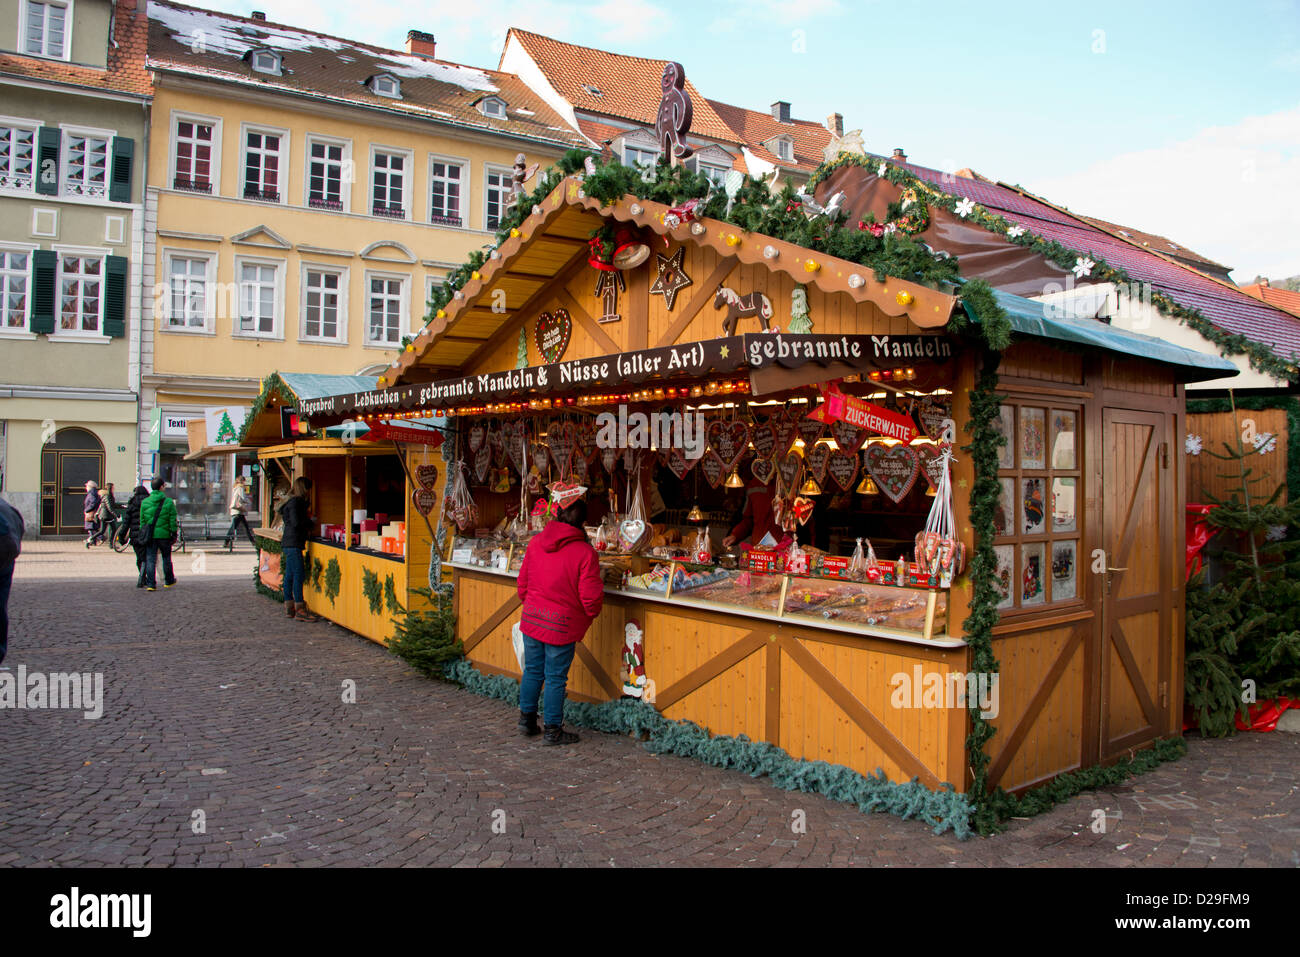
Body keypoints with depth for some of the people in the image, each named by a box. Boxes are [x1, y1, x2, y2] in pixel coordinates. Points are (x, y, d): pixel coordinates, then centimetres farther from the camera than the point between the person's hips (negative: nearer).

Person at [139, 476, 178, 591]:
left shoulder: (144, 502, 2)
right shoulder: (169, 502, -6)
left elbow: (142, 520, 5)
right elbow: (173, 520, -5)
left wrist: (143, 533, 13)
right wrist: (174, 534, 2)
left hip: (150, 535, 2)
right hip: (164, 534, -2)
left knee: (150, 559, 4)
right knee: (166, 558, 14)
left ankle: (150, 583, -2)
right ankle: (169, 581, 27)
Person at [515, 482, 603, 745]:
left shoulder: (535, 543, -1)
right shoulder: (584, 552, -15)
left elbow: (523, 583, 8)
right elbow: (590, 597, -13)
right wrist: (591, 614, 8)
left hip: (532, 618, 5)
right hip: (562, 624, -5)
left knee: (532, 670, 18)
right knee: (556, 678, 6)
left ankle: (526, 718, 30)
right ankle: (553, 730, 16)